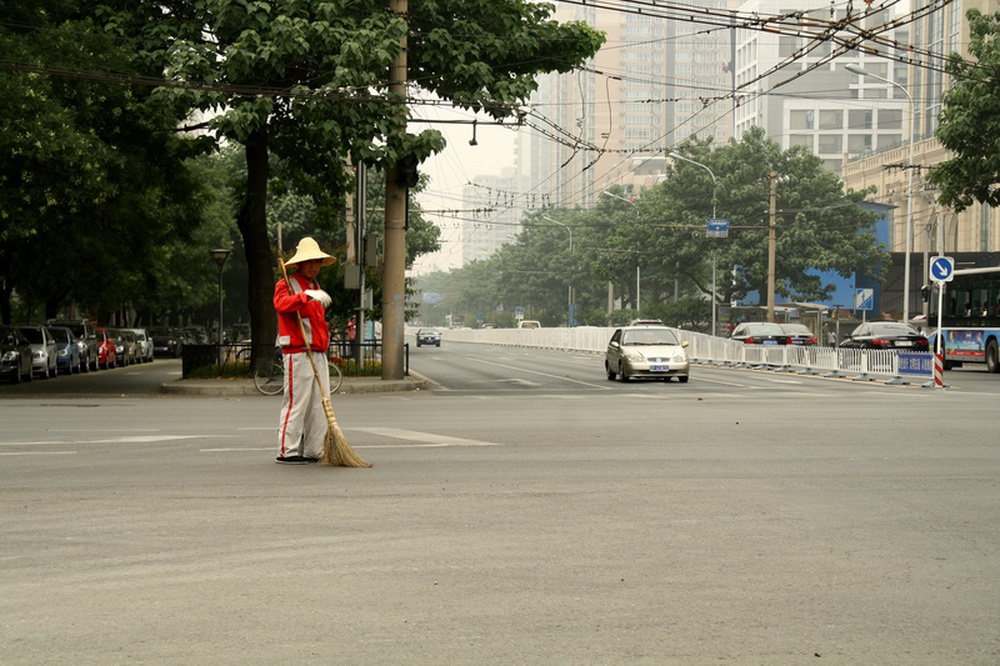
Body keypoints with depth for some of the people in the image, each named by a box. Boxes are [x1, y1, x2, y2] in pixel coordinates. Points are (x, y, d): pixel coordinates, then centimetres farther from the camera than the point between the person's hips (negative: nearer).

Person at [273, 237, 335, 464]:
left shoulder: (315, 288, 21)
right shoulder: (286, 285, -5)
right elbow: (281, 304, -28)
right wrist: (307, 295, -42)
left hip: (319, 355, 8)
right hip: (297, 354, -8)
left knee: (319, 403, 6)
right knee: (296, 403, -8)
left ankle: (314, 450, 11)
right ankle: (287, 452, -4)